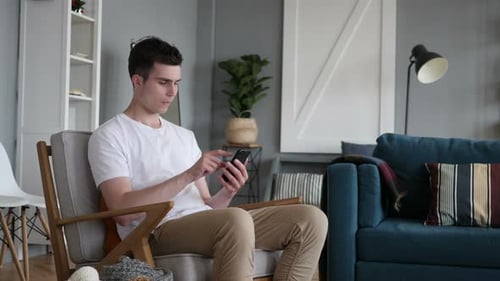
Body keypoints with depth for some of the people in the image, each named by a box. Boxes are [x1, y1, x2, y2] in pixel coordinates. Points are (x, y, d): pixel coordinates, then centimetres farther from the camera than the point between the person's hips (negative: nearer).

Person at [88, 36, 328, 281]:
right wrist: (188, 175, -15)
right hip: (156, 234, -7)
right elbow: (123, 212, -11)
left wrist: (228, 193, -4)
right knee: (237, 219, -39)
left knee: (311, 219, -10)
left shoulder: (185, 136, 25)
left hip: (208, 226, 7)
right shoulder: (109, 136, 3)